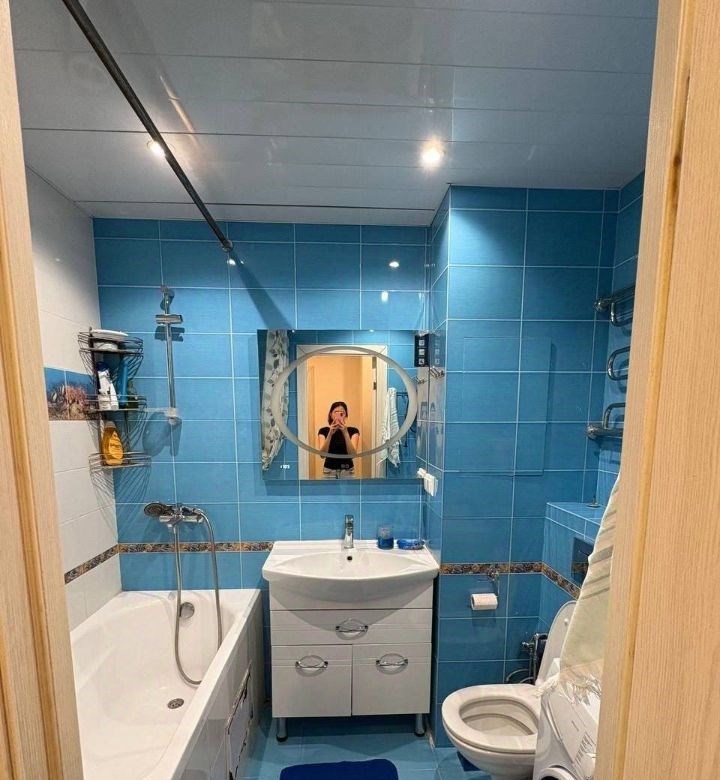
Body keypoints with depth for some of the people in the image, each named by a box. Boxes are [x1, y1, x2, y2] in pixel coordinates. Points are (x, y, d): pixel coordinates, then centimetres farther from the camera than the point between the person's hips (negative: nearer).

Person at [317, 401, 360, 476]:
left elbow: (353, 454, -16)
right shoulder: (324, 431, -1)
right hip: (329, 470, 1)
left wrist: (345, 433, -26)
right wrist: (330, 434, -24)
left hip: (347, 471, 0)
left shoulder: (353, 431, -3)